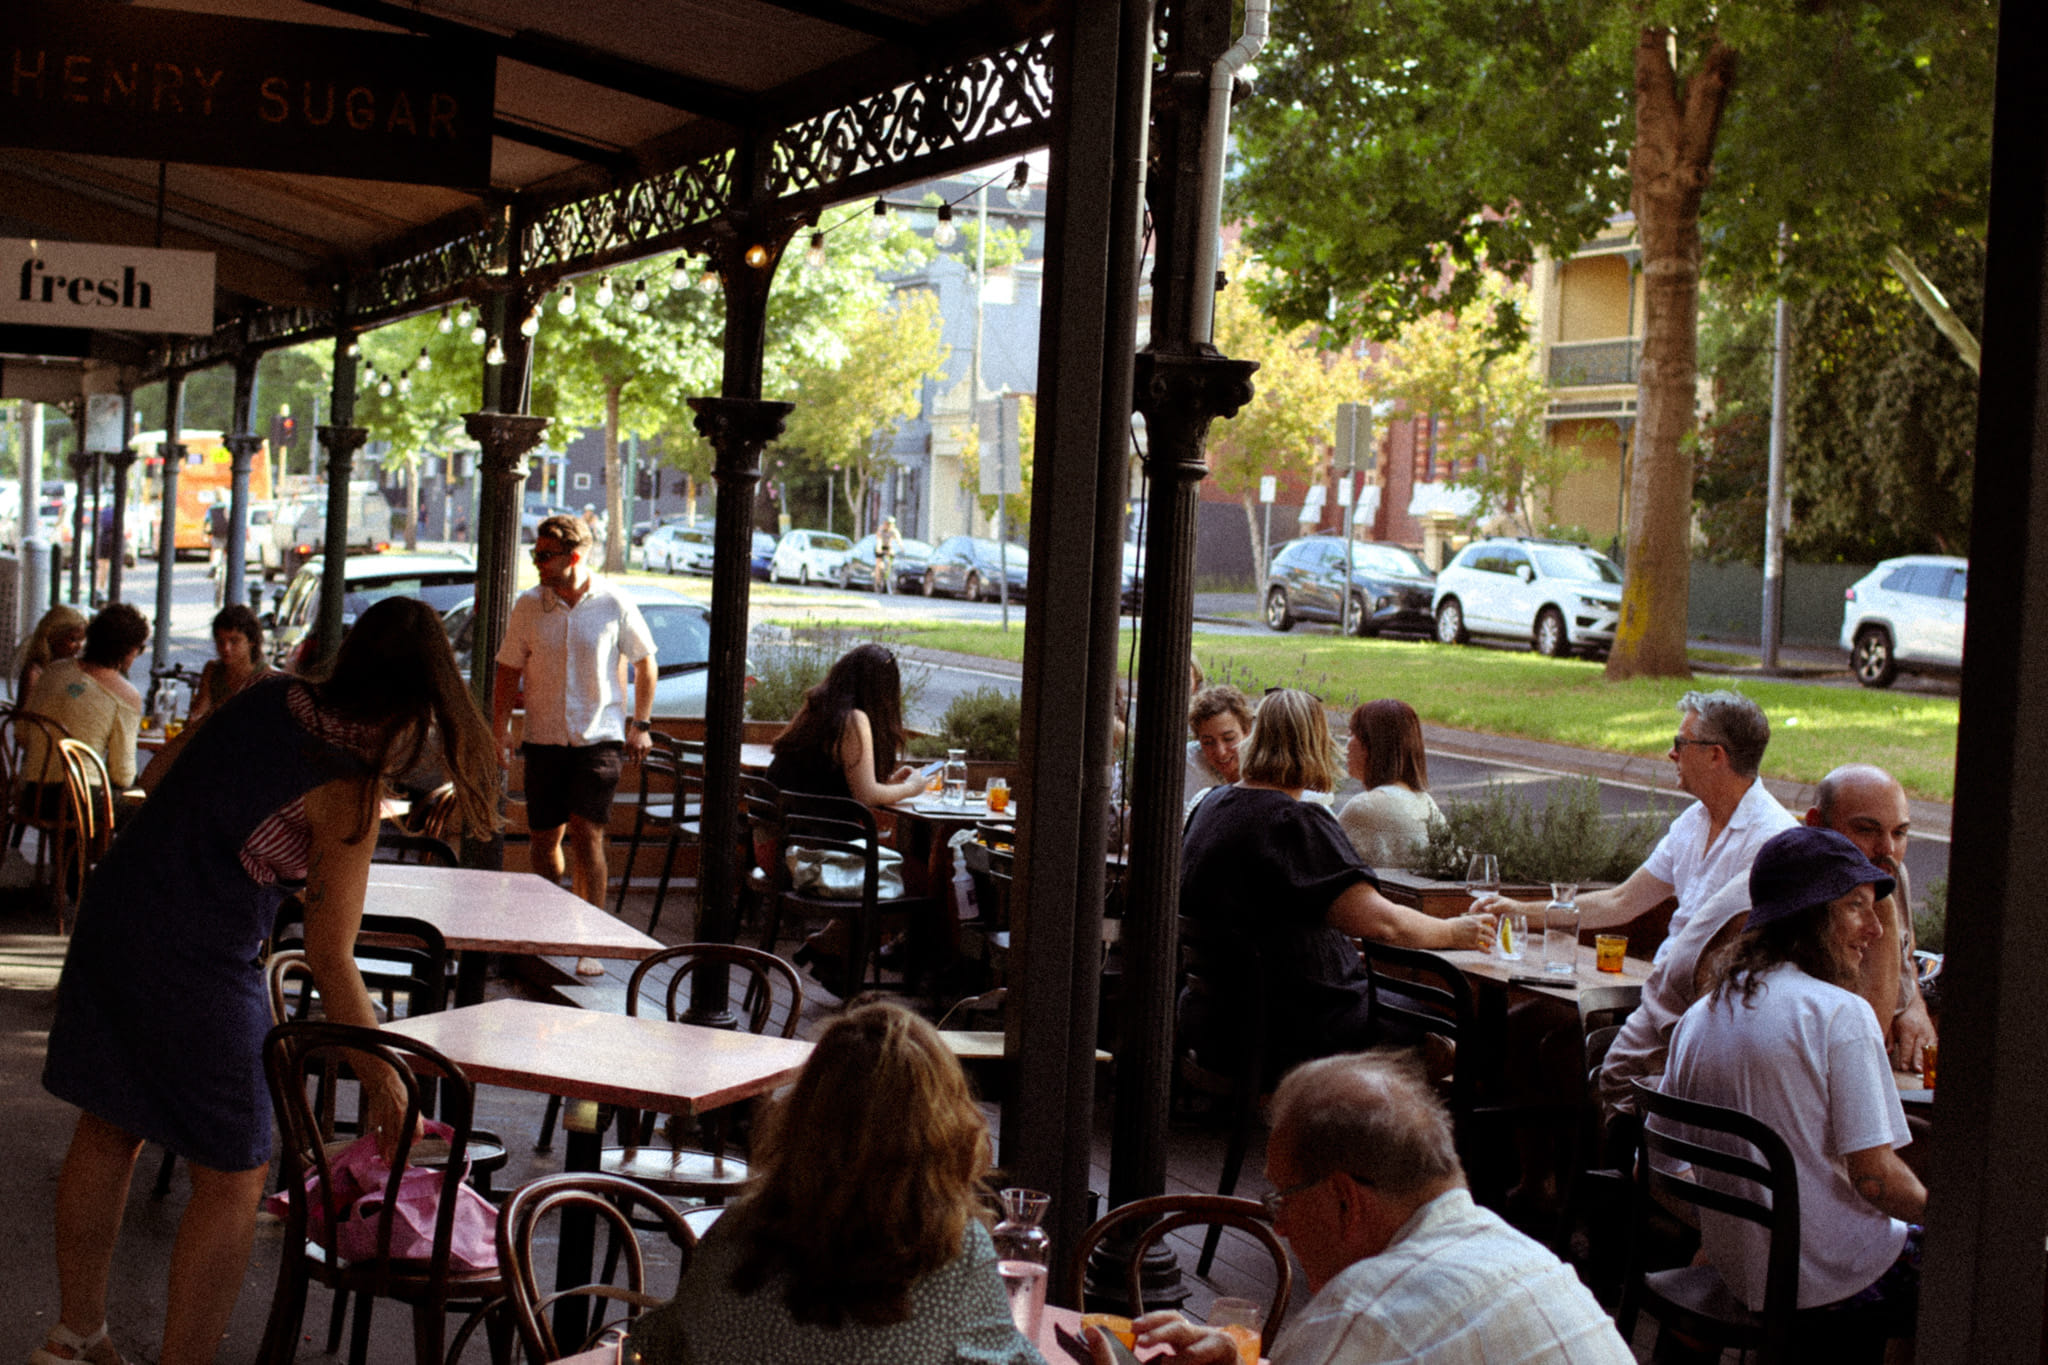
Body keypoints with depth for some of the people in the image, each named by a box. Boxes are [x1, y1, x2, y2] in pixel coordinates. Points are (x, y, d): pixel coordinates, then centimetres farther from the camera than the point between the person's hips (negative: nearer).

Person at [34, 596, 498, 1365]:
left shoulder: (271, 700, 3)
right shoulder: (352, 790, -17)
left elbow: (162, 783, 17)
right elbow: (329, 958, -13)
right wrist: (382, 1075, -4)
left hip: (112, 918, 8)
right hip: (197, 962, -8)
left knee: (108, 1130, 22)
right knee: (232, 1179, 6)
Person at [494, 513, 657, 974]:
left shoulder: (614, 604, -4)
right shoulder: (528, 605, 1)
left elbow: (644, 662, 7)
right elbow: (509, 670, 9)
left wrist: (641, 724, 2)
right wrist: (500, 727, -1)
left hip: (599, 737, -3)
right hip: (543, 739, 3)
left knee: (587, 834, -12)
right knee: (544, 838, 6)